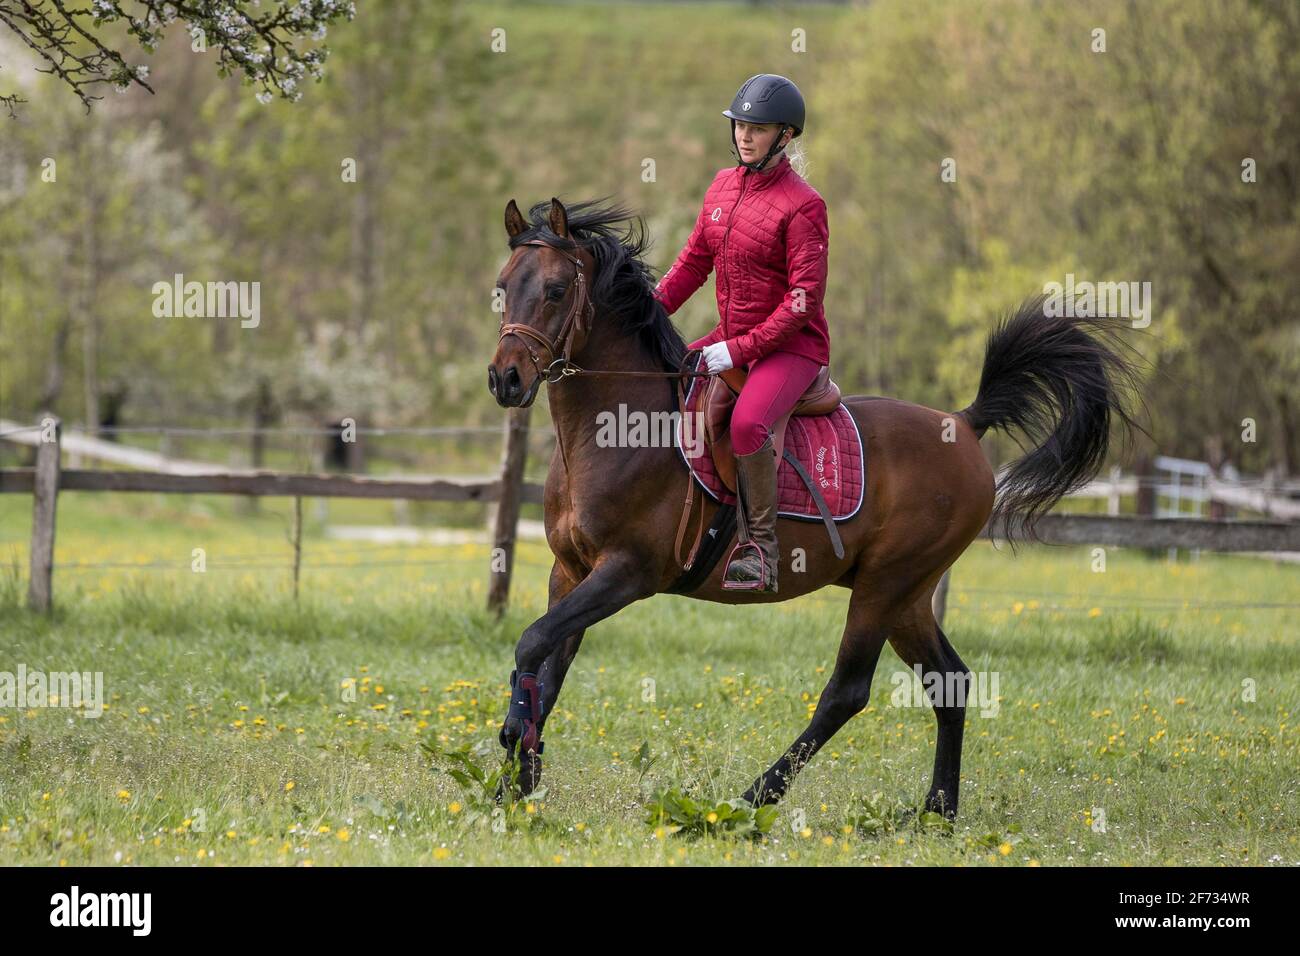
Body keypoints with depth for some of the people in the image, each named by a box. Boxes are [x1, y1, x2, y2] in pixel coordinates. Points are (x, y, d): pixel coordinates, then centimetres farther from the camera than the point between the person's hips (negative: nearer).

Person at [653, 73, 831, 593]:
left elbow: (804, 299, -19)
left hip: (792, 344, -8)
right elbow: (694, 260, 14)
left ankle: (760, 544, -19)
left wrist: (741, 349, -23)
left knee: (746, 423, -34)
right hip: (731, 337, 8)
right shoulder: (724, 185, 7)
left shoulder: (802, 205, -16)